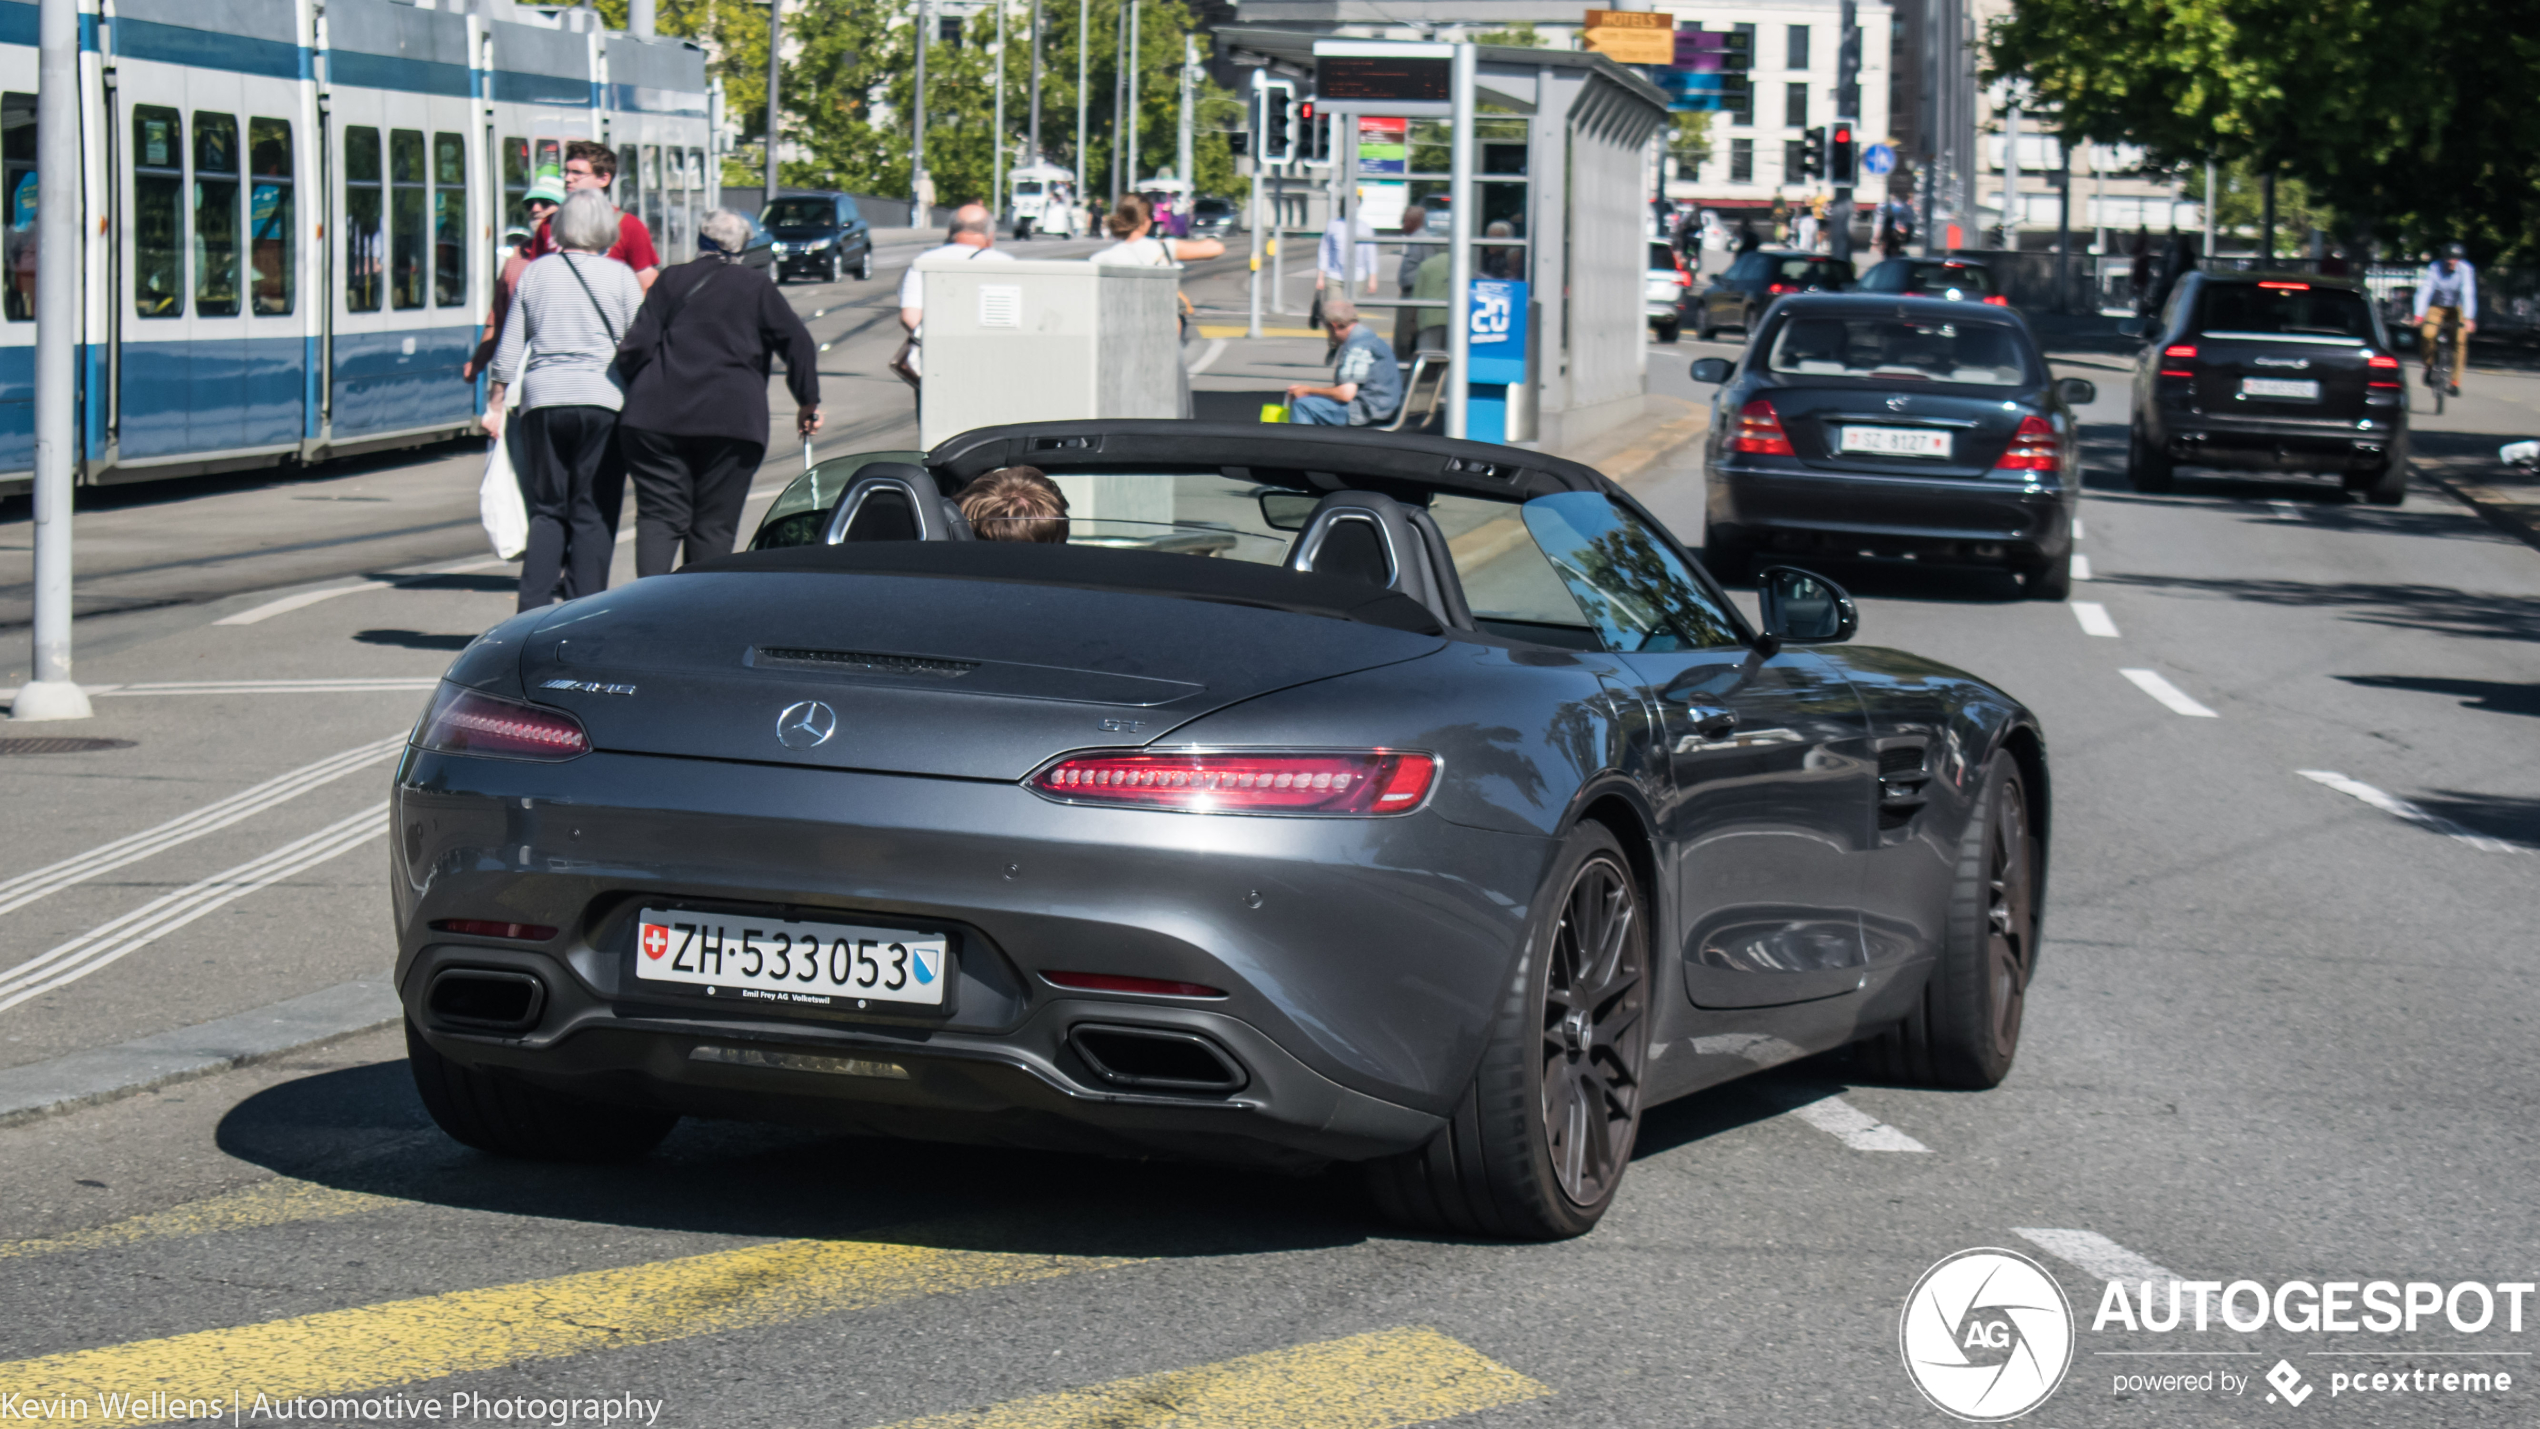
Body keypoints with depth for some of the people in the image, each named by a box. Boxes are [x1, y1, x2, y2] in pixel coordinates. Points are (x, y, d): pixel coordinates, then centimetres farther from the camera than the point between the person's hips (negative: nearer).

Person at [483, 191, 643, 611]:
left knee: (547, 510, 9)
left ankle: (533, 609, -2)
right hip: (603, 401, -2)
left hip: (542, 399, 2)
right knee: (593, 513, 2)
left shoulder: (534, 273, 7)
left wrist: (495, 404, 17)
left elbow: (509, 349, 10)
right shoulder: (620, 277, 1)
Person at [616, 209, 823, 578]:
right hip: (732, 421, -1)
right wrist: (808, 402, 9)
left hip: (657, 418, 1)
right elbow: (798, 343, 2)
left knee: (660, 516, 0)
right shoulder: (756, 286, 8)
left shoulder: (672, 280, 10)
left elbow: (638, 344, 3)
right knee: (713, 526, 5)